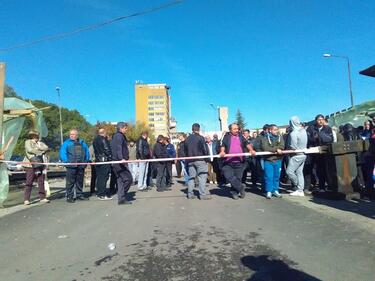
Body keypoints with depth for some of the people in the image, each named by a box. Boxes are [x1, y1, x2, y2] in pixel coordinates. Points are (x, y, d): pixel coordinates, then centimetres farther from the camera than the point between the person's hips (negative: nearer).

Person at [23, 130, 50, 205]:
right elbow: (29, 150, -14)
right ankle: (26, 199, 3)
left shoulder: (40, 142, 16)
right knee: (29, 182, -4)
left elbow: (46, 148, 4)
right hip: (30, 165, -5)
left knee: (41, 182, 5)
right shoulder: (28, 142, 2)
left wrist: (39, 147, -10)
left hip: (40, 164, 5)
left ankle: (42, 198, 11)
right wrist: (40, 151, -6)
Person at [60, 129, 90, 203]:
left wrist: (86, 160, 7)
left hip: (81, 166, 4)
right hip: (71, 166, -4)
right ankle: (69, 197, 2)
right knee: (70, 182, -5)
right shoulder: (66, 143, 3)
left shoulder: (82, 143, 15)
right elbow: (62, 153, -6)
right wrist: (66, 161, -17)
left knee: (80, 181, 12)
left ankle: (79, 195, 22)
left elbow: (87, 152, 19)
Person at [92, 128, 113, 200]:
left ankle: (99, 193, 21)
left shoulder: (95, 140, 16)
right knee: (104, 177, -6)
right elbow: (107, 150, -15)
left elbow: (95, 151, 19)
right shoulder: (103, 140, -11)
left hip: (98, 160, 9)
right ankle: (102, 194, -5)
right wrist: (110, 157, -6)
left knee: (99, 177, 14)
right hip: (104, 160, -9)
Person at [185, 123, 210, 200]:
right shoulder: (200, 138, -8)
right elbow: (204, 149, -10)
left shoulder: (187, 139, 11)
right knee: (202, 177, -3)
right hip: (200, 160, -6)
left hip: (190, 161, 6)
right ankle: (203, 195, -5)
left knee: (191, 177, 11)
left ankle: (190, 194, 13)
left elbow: (185, 150, 15)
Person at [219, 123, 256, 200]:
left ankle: (235, 192, 19)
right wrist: (222, 151, -23)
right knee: (228, 176, -11)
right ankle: (241, 188, 5)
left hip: (239, 162, 2)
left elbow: (246, 144, 6)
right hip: (228, 162, -2)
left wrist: (251, 150, -12)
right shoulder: (227, 136, 7)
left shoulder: (240, 136, 14)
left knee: (238, 178, 4)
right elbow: (223, 145, -3)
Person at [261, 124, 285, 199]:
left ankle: (275, 190, 22)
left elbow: (282, 147, -7)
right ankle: (269, 191, 7)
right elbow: (265, 148, -17)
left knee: (277, 176, 10)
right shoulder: (265, 138, -3)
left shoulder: (280, 137, 7)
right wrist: (276, 149, -17)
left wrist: (272, 149, -18)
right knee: (269, 177, -2)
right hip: (268, 160, -3)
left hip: (278, 160, 3)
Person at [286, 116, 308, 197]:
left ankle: (298, 186, 7)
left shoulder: (293, 133, -18)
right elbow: (304, 143, 11)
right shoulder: (303, 131, 6)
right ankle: (300, 190, 14)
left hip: (296, 155, -8)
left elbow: (293, 146, -18)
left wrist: (287, 149, -3)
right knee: (299, 172, 11)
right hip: (303, 154, 9)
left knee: (289, 171, -3)